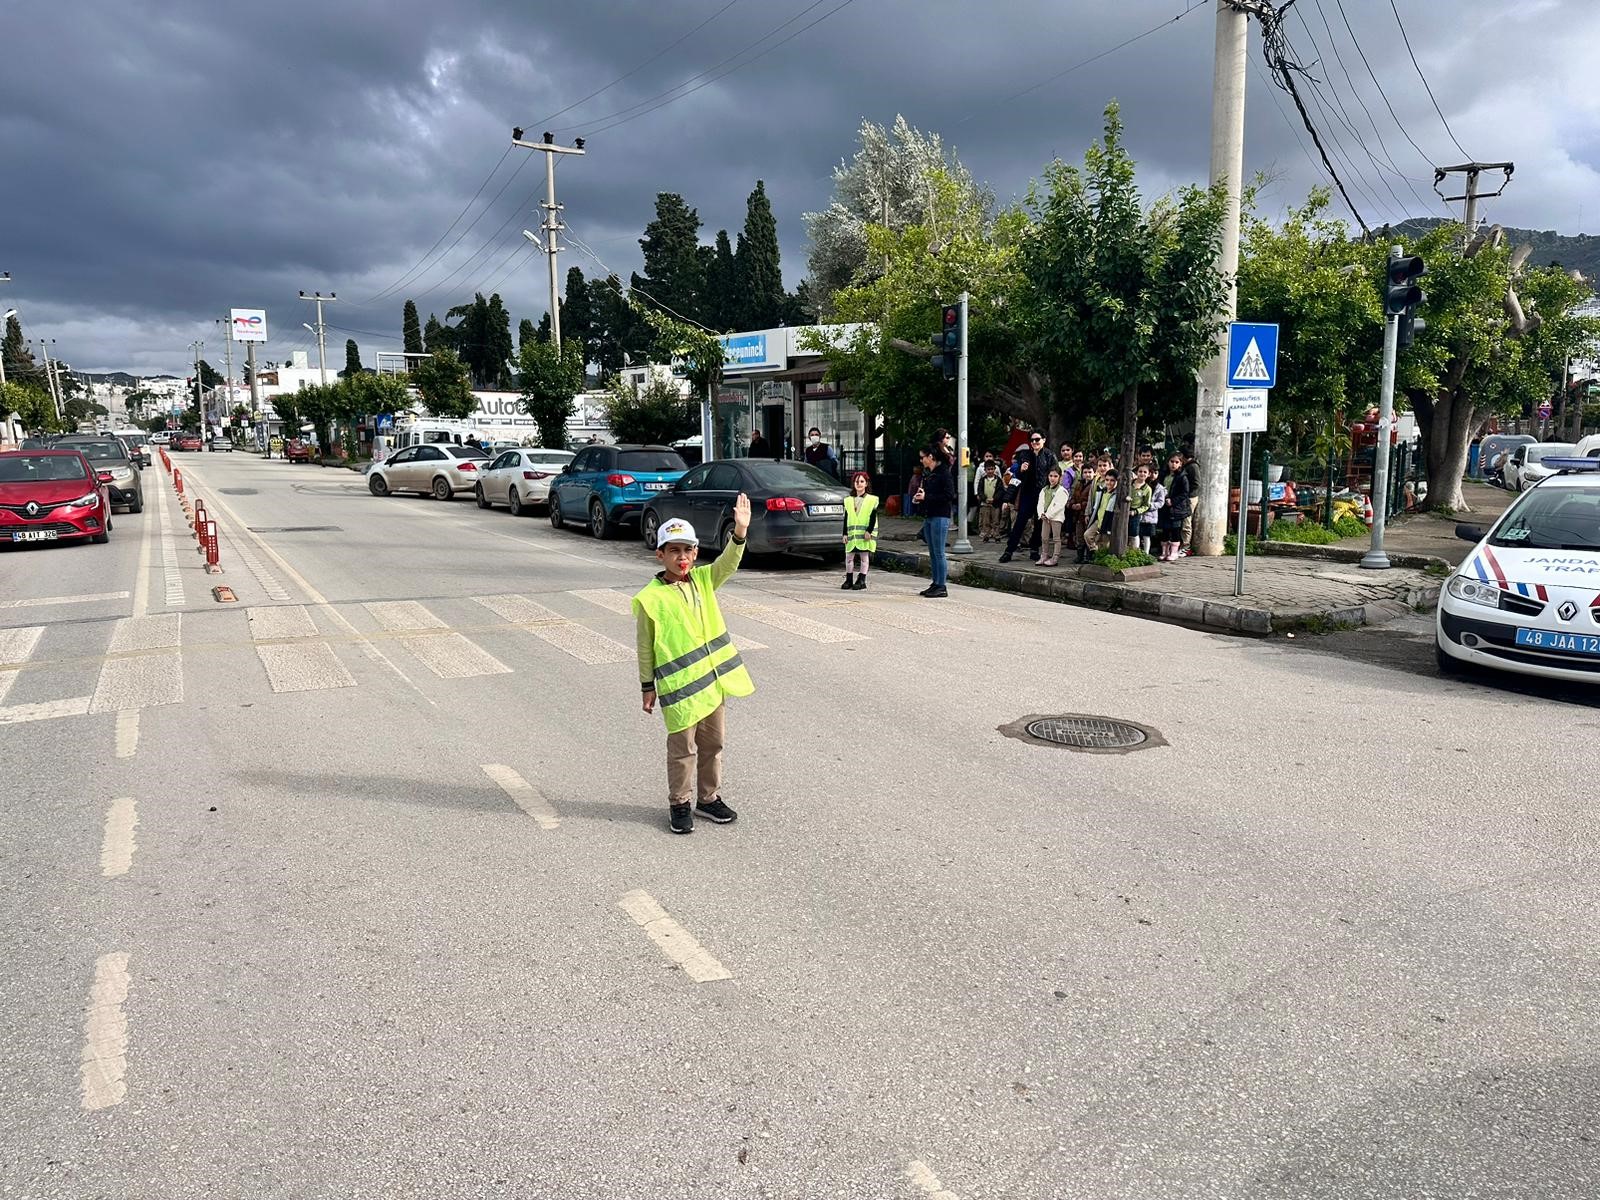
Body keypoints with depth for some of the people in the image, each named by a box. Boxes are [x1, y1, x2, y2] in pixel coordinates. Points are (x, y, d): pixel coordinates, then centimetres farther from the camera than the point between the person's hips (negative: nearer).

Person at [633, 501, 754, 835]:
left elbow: (728, 563, -12)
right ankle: (679, 804, 22)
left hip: (712, 679, 6)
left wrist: (739, 532, -29)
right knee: (682, 748, 5)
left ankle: (709, 798, 32)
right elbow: (645, 647, -5)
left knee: (713, 742, 16)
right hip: (679, 685, -5)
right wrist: (648, 688, -2)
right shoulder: (650, 598, -11)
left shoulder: (702, 580, 4)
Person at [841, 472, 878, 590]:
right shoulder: (848, 500, 12)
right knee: (849, 556, 3)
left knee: (864, 557, 0)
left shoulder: (872, 500, 2)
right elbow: (846, 518, 11)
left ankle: (861, 581, 5)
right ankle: (849, 580, 12)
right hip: (852, 533, 3)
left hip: (865, 534, -3)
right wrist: (845, 533, 4)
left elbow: (873, 517, -4)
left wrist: (869, 531, -14)